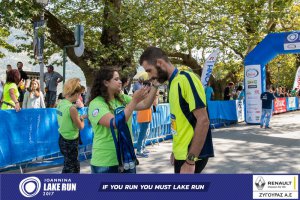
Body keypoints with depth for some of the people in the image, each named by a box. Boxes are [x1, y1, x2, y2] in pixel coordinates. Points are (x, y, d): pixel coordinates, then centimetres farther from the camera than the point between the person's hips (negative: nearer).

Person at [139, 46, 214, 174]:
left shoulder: (185, 79, -17)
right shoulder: (173, 83, 9)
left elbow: (203, 121, -21)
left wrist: (190, 161, -21)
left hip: (191, 155, -8)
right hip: (182, 154, 8)